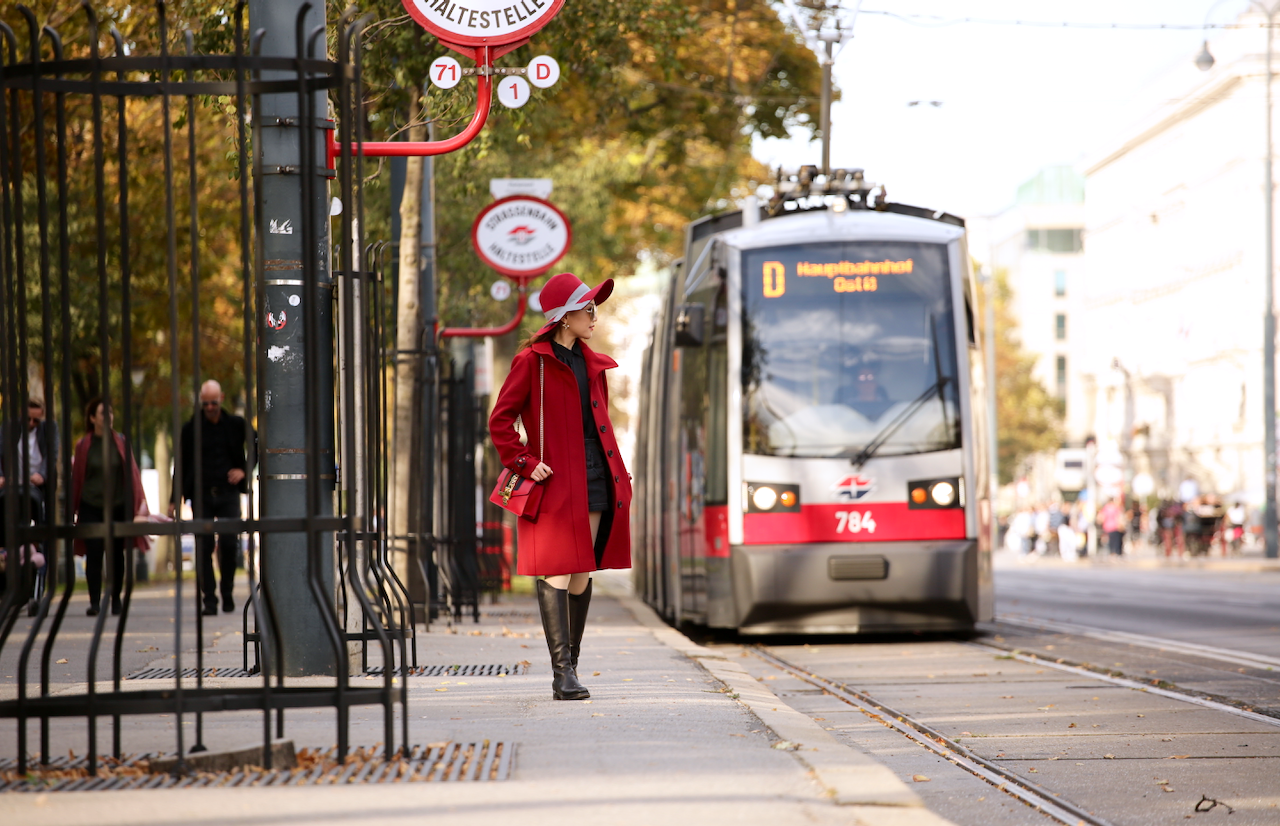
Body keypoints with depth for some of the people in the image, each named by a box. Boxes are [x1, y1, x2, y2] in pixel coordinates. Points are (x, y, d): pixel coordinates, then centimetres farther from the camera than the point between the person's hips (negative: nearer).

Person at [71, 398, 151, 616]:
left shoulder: (120, 442, 4)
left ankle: (116, 599, 20)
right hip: (91, 506, -1)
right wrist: (72, 509, 10)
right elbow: (76, 477, 8)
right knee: (94, 554, -9)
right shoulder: (83, 445, 2)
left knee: (116, 555, 8)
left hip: (117, 506, 1)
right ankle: (94, 602, -10)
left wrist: (138, 504, -1)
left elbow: (132, 473, 4)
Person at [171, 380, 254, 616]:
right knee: (204, 546, -5)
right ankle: (209, 600, 0)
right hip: (201, 495, 0)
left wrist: (244, 470, 4)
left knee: (228, 542, -11)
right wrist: (175, 499, 5)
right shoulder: (190, 428, 5)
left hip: (228, 493, 0)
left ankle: (227, 591, 10)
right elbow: (182, 464, 9)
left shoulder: (236, 424, 5)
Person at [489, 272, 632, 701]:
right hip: (555, 479, -6)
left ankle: (571, 664, 15)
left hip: (594, 477, 7)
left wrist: (615, 469, 14)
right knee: (557, 570, -9)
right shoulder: (532, 361, -4)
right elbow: (500, 421, -4)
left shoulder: (592, 364, 16)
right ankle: (562, 673, -12)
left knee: (583, 572, 7)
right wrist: (526, 463, -11)